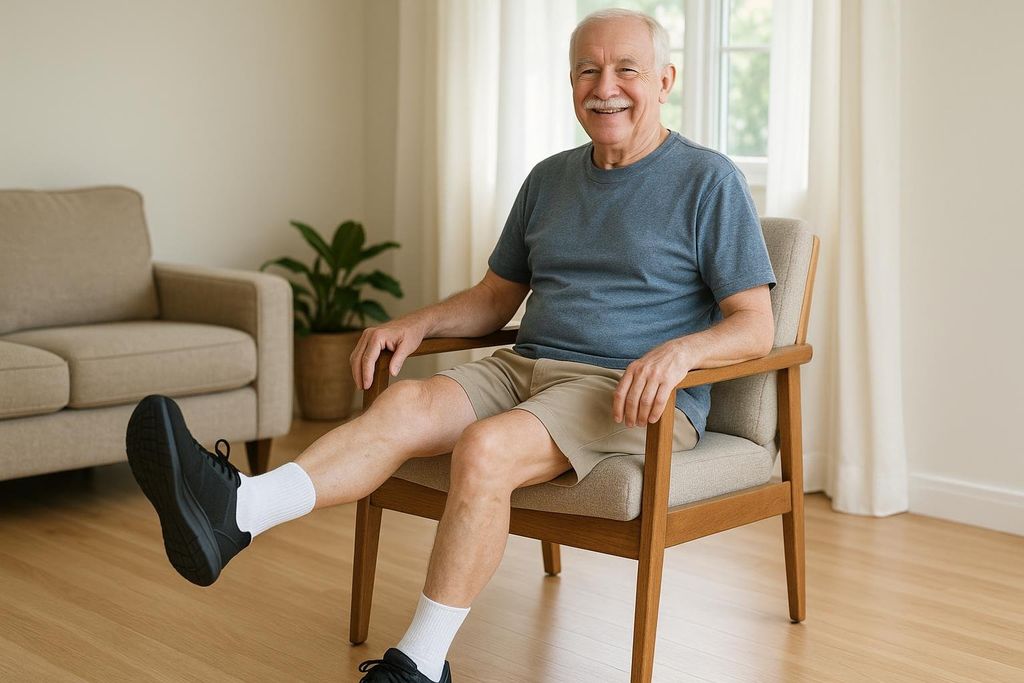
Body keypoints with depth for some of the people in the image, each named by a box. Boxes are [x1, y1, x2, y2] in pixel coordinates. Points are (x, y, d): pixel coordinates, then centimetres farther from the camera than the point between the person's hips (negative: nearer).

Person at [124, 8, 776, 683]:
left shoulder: (708, 180, 1)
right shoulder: (549, 179, 18)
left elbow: (755, 326, -5)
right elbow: (495, 298, 24)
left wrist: (677, 350, -25)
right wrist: (419, 322, 4)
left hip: (627, 392, -6)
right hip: (525, 367, 6)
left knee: (485, 446, -33)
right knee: (405, 402, -23)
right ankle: (234, 512, -44)